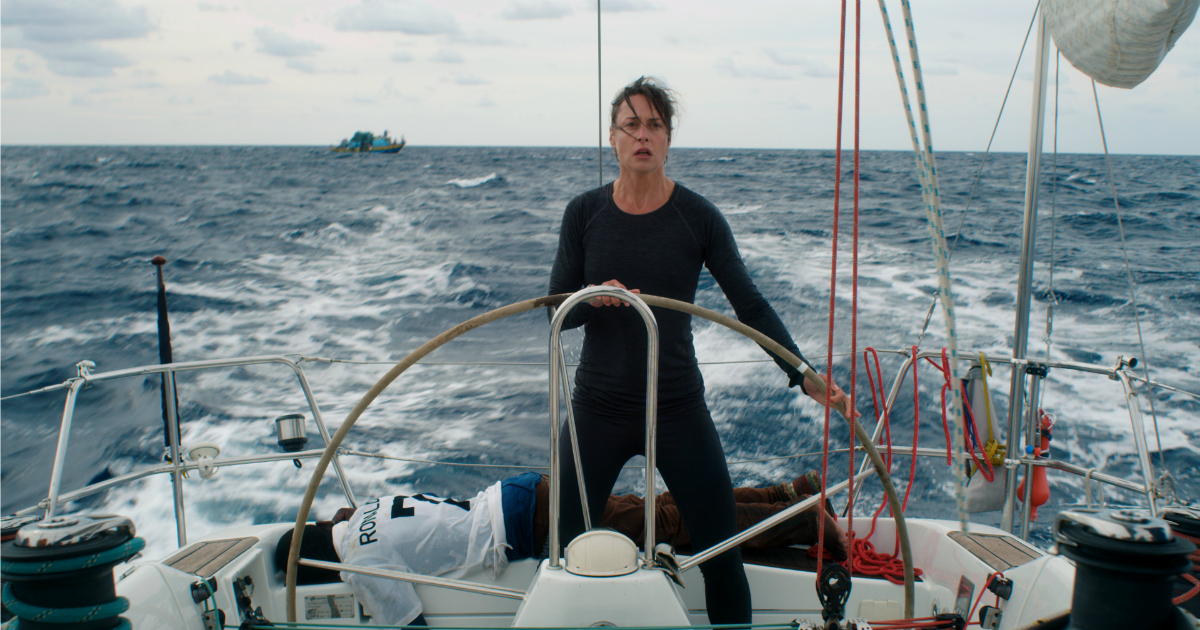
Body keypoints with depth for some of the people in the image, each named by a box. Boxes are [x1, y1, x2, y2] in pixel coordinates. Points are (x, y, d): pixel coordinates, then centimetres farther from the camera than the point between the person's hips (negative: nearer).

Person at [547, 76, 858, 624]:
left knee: (721, 552, 3)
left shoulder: (698, 217, -4)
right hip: (597, 409, 1)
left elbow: (750, 305, -4)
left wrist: (804, 375, -14)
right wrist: (593, 297, -24)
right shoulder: (584, 213, 0)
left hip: (678, 409, -1)